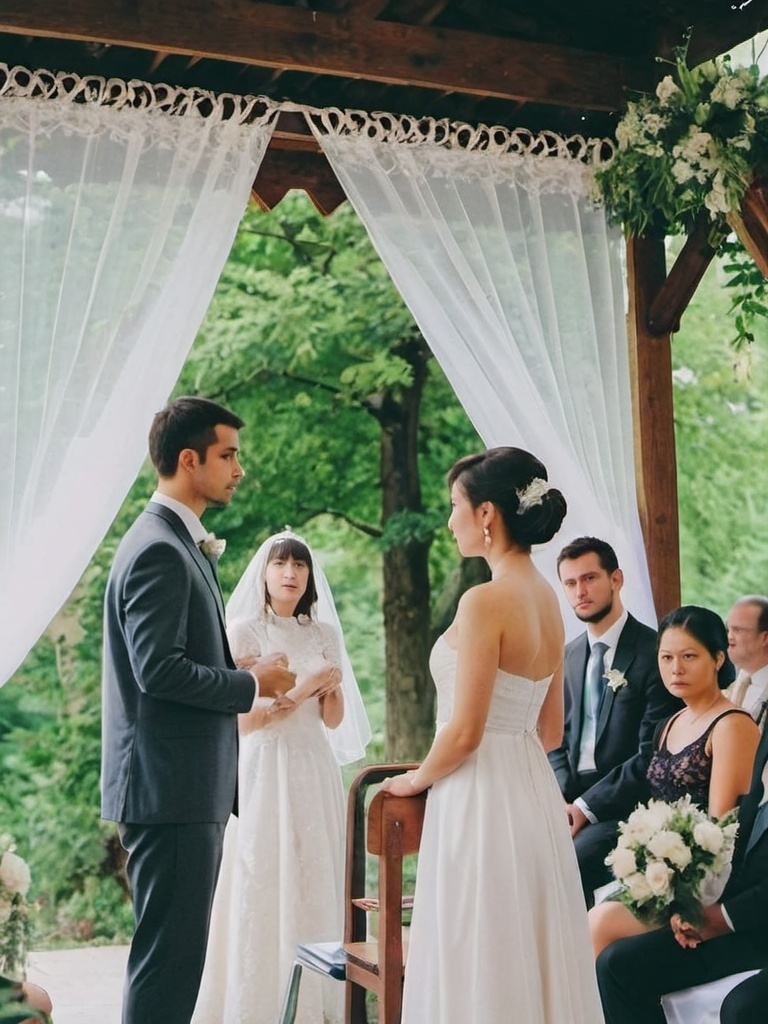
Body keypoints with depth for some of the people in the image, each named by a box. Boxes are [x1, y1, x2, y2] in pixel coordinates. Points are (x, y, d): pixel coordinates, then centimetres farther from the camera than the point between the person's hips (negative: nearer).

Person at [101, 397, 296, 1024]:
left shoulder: (176, 542, 17)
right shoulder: (159, 550, -16)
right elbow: (158, 667, -23)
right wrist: (253, 683, -12)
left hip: (186, 785, 11)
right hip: (171, 787, -11)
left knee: (176, 951, 17)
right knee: (170, 953, -5)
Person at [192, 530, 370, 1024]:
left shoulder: (324, 635, 11)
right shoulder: (244, 632, -3)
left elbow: (334, 720, 11)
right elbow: (242, 719, -8)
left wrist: (332, 688, -9)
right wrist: (300, 690, -13)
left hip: (316, 771, 4)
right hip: (265, 769, -4)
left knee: (316, 879, 4)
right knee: (263, 884, -4)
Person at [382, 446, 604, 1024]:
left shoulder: (486, 601, -17)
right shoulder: (547, 599, 8)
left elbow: (464, 732, -17)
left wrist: (418, 779, -1)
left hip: (482, 804, -8)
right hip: (536, 794, 9)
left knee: (482, 967, 2)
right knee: (534, 959, 15)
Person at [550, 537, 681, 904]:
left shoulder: (653, 651, -8)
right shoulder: (569, 655, 15)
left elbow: (652, 753, -13)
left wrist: (587, 805, -15)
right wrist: (564, 800, -4)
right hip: (573, 798, 6)